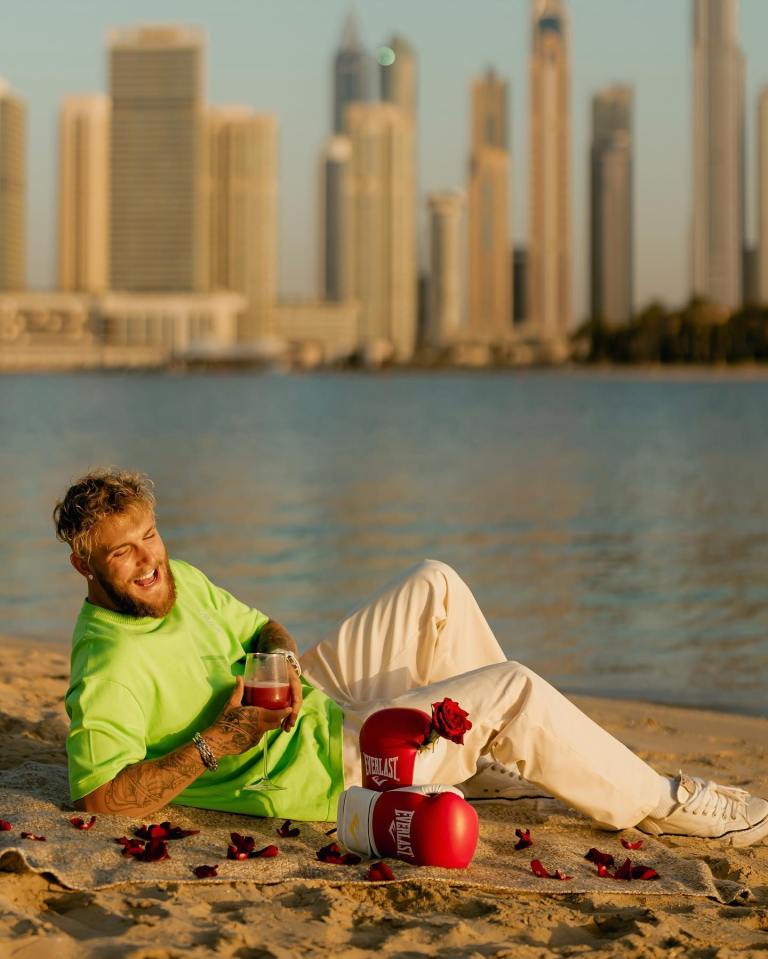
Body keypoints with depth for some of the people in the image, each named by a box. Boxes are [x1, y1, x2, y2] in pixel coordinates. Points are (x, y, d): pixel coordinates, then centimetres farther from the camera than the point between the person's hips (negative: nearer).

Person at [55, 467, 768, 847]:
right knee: (514, 691, -18)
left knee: (435, 588, 7)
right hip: (319, 765, -10)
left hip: (314, 700, 10)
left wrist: (282, 658, -5)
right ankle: (661, 805, 1)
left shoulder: (178, 580, 3)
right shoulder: (110, 668, -24)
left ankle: (483, 761, 14)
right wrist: (217, 742, -32)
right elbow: (100, 798, -32)